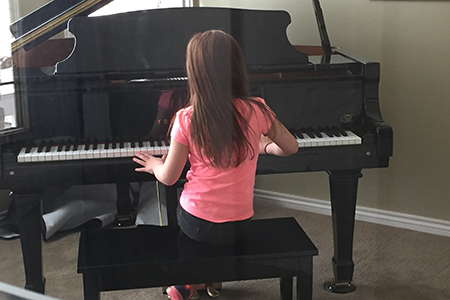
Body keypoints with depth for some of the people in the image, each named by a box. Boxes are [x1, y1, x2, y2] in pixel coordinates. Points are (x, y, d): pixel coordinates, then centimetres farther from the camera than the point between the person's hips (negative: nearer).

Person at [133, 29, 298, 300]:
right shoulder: (255, 111, -12)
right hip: (238, 225, 2)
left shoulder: (186, 120, -16)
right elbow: (291, 147, 5)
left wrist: (154, 165, 16)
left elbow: (169, 178, -6)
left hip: (195, 223, -1)